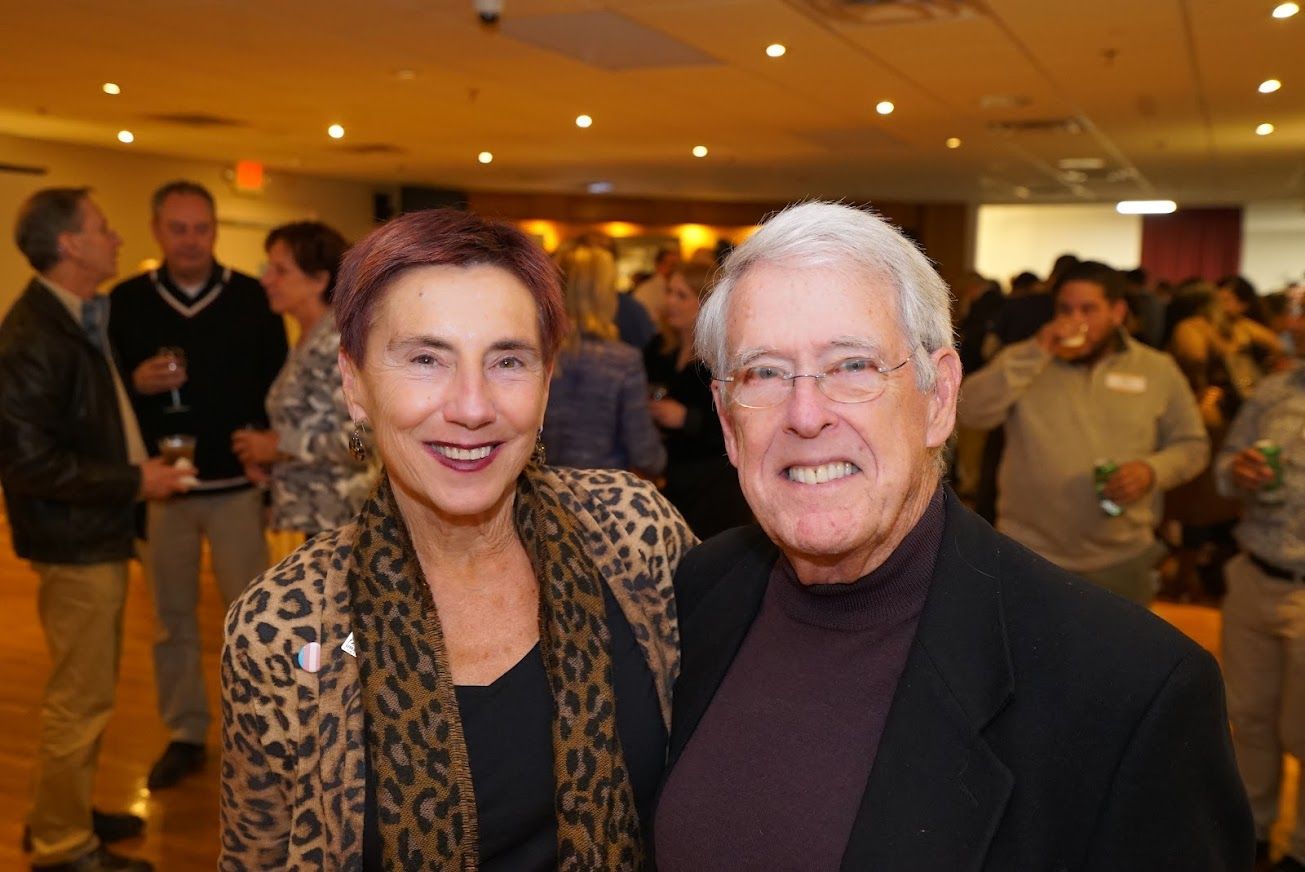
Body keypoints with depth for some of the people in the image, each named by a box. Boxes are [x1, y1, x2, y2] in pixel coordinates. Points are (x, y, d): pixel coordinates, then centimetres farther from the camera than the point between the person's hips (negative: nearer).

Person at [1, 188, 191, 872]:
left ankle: (66, 811, 37)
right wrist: (132, 481, -19)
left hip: (99, 534, 10)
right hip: (75, 541, -10)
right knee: (79, 698, 3)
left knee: (88, 689, 21)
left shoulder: (79, 320, 9)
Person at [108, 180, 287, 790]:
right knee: (172, 619, 12)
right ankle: (185, 735, 27)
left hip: (236, 485, -1)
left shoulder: (250, 297, -2)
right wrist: (136, 382, -17)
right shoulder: (126, 301, 2)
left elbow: (279, 385, 0)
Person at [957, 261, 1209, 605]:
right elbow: (970, 411, -14)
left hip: (1122, 559, 1)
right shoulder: (1025, 361, 1)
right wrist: (1034, 354, -20)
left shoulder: (1159, 369, 4)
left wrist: (1152, 470, -13)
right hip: (1029, 555, -1)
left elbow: (1191, 445, 9)